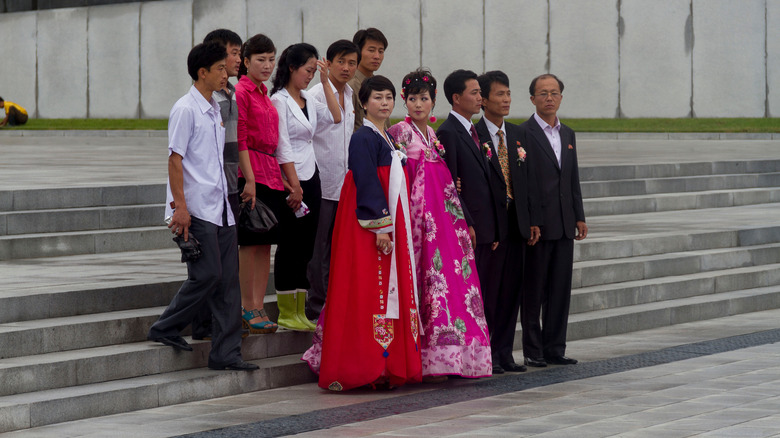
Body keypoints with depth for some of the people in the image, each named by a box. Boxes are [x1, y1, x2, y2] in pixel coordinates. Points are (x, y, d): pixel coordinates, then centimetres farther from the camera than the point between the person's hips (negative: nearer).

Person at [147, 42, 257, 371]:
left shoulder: (214, 110, 16)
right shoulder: (186, 109, -10)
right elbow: (175, 159, -13)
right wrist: (180, 206, -18)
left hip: (220, 208, 8)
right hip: (197, 209, -8)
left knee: (228, 279, 4)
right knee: (207, 274, -10)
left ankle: (226, 353, 6)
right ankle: (166, 329, 7)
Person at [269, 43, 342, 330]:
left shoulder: (308, 100, 14)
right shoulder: (279, 100, -10)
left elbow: (336, 117, 11)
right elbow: (283, 147, -14)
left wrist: (325, 81, 7)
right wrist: (292, 185, -18)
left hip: (311, 177, 8)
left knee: (306, 245, 8)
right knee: (290, 244, -4)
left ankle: (299, 311, 12)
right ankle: (286, 313, 3)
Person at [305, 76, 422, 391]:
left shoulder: (388, 139, 17)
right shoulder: (363, 139, -10)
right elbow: (367, 184, -16)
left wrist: (396, 228, 17)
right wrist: (379, 225, -21)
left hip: (390, 223, 9)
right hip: (369, 226, -9)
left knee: (393, 291, 8)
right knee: (367, 290, -9)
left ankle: (388, 367, 11)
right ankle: (365, 368, -8)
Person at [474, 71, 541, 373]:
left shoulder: (518, 135, 13)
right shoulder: (472, 135, -8)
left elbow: (529, 179, 14)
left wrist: (533, 220, 9)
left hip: (516, 223, 6)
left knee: (511, 290, 9)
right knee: (487, 291, -3)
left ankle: (504, 352, 15)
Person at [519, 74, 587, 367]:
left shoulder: (567, 134, 15)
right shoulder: (523, 134, -6)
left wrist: (579, 217, 13)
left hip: (563, 225, 6)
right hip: (537, 223, -6)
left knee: (560, 288, 7)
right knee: (533, 290, 0)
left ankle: (554, 349, 12)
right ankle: (533, 351, 5)